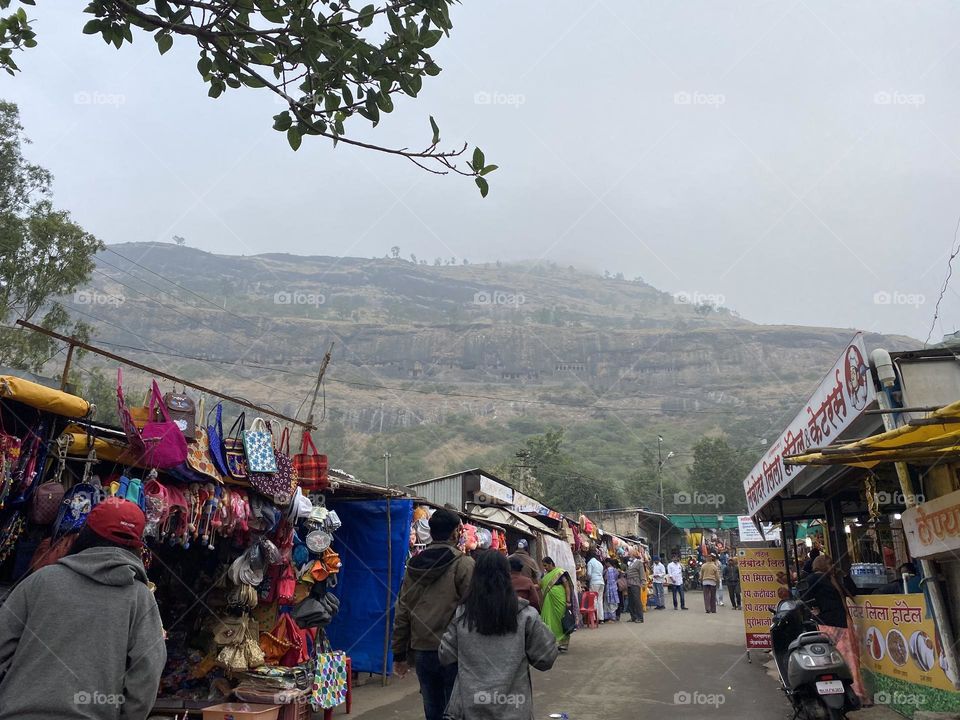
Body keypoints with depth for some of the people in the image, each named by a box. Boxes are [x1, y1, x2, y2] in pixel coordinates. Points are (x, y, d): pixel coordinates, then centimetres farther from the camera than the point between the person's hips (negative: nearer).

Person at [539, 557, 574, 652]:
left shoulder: (560, 572, -7)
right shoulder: (546, 575, 14)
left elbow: (567, 586, -10)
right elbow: (541, 586, 14)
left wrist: (568, 601, -16)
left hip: (559, 601, -6)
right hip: (549, 603, 6)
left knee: (560, 621, 0)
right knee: (550, 622, 6)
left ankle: (563, 643, 8)